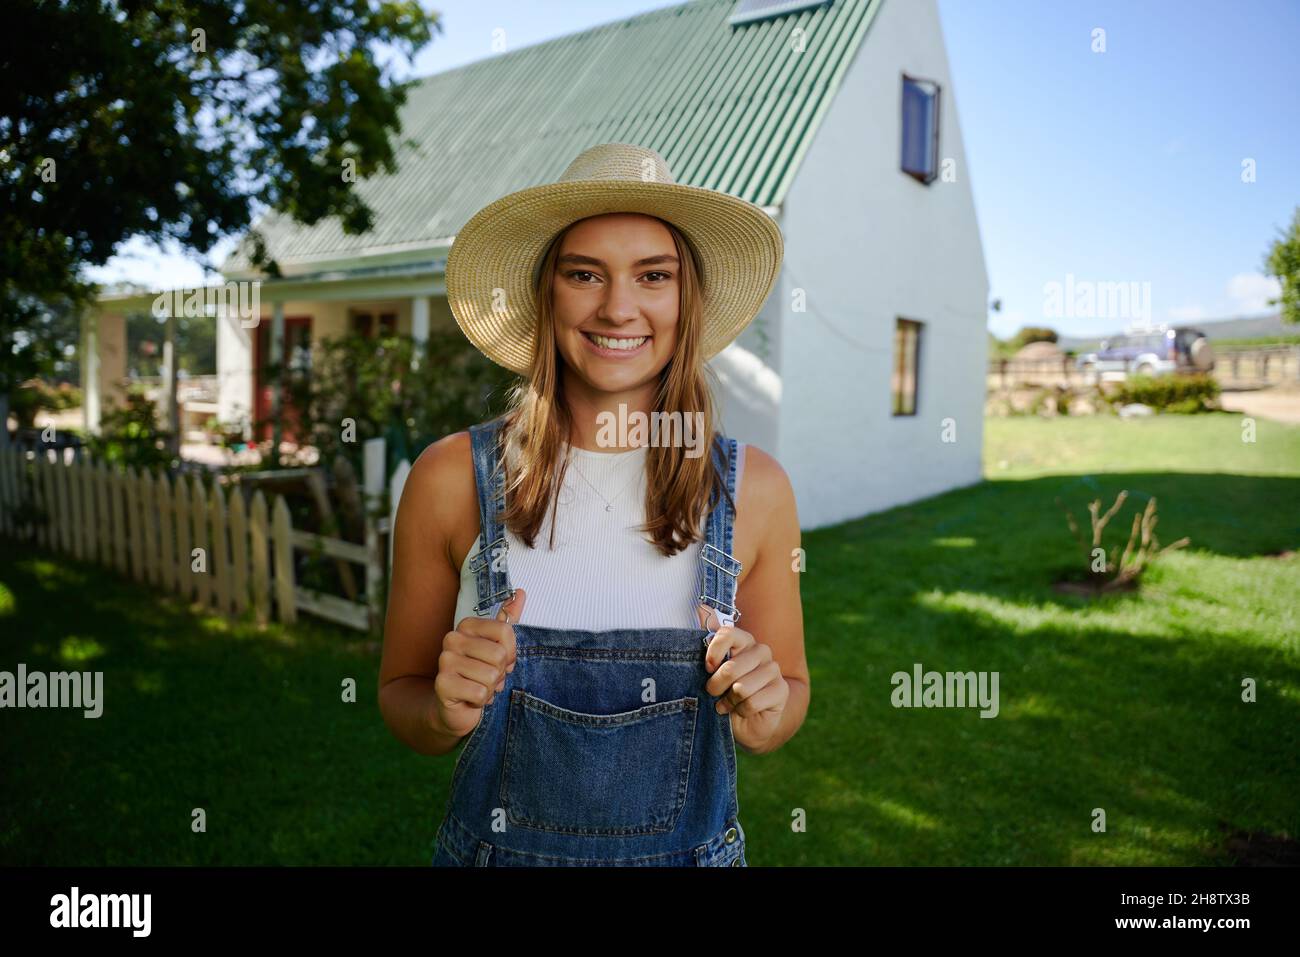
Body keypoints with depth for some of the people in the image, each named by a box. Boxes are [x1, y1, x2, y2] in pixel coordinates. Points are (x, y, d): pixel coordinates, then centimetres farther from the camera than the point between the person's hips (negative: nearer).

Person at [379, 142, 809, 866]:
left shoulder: (754, 488, -12)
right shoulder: (451, 478, -14)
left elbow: (791, 690, 1)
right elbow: (400, 692, -3)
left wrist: (763, 717, -19)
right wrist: (445, 714, -23)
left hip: (694, 849, 1)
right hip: (497, 847, 0)